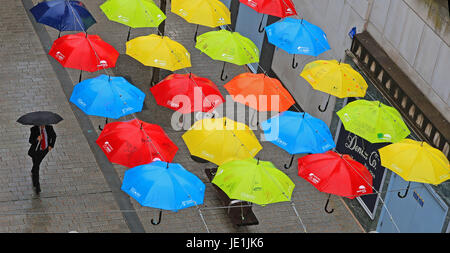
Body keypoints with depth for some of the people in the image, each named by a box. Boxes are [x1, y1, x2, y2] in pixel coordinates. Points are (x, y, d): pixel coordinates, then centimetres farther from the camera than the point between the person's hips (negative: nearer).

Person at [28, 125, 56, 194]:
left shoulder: (49, 128, -19)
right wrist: (37, 139, -44)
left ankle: (33, 173, 59)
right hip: (36, 150, -3)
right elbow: (30, 141, -24)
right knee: (36, 167, -1)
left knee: (37, 163, 27)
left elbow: (54, 135, 0)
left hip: (45, 149, 3)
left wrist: (51, 145, -8)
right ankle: (36, 186, 12)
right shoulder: (34, 129, -25)